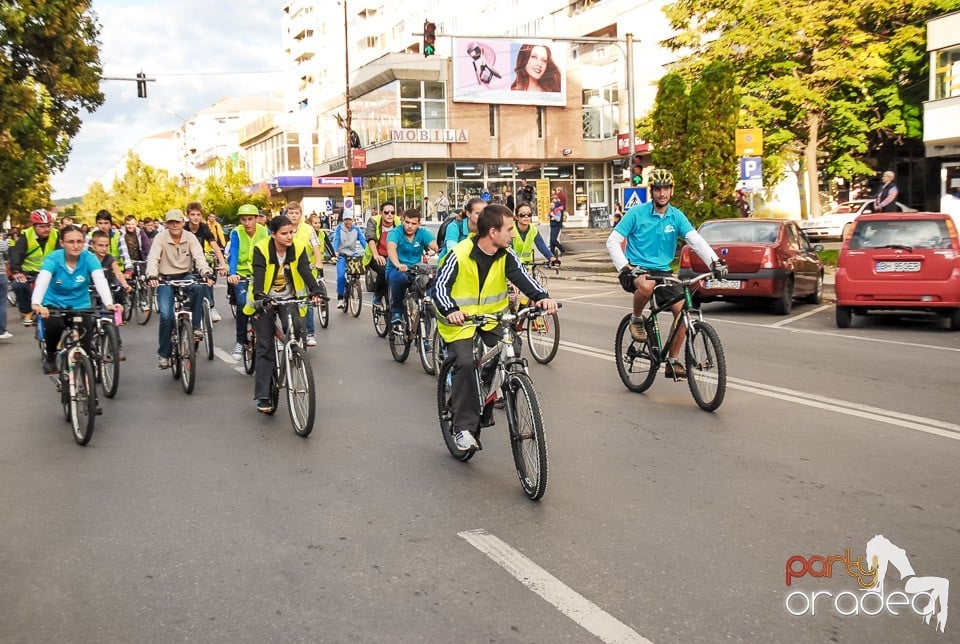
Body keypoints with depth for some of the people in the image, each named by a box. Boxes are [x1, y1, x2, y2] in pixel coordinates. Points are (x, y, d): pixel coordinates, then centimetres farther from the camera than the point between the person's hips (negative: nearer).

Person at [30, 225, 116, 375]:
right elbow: (42, 281, -34)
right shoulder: (53, 258, -18)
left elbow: (100, 280, -29)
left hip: (81, 306, 1)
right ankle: (50, 356, 0)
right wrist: (36, 303, -53)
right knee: (54, 325, -31)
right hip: (54, 305, -1)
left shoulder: (89, 258, -15)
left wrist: (109, 304, -47)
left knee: (86, 343, -18)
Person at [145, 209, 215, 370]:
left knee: (200, 286, -34)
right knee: (166, 315, -17)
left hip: (185, 277, 1)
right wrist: (152, 276, -38)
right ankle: (163, 354, 0)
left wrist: (206, 273, -35)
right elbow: (153, 258, -18)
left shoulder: (190, 237, -3)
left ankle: (195, 325, -18)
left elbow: (199, 257, -15)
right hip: (166, 280, -1)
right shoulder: (160, 238, -7)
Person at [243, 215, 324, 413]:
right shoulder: (261, 249, -17)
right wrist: (259, 295, -48)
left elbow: (306, 272, -22)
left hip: (290, 300, 3)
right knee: (265, 347, -6)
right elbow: (258, 274, -30)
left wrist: (316, 291, -41)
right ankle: (263, 397, -4)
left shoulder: (298, 249, -10)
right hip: (265, 301, -2)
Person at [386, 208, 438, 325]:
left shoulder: (423, 233, 1)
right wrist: (397, 265, -49)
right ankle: (396, 310, -14)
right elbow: (391, 248, -28)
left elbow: (435, 245, -17)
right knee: (400, 277, -38)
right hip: (396, 270, -2)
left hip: (416, 271, 3)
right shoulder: (396, 232, -8)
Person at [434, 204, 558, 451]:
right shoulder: (460, 255, -21)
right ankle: (463, 427, -13)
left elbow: (521, 276, -19)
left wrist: (542, 296, -39)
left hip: (492, 315, 5)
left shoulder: (506, 255, -8)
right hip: (460, 318, -5)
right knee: (465, 363, -23)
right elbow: (441, 285, -23)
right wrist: (450, 310, -42)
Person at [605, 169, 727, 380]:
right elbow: (613, 241, -7)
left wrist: (714, 261, -27)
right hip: (636, 269, -4)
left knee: (682, 309, -13)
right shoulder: (636, 213, -7)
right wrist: (624, 267, -21)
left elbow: (695, 240, -11)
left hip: (662, 271, 4)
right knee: (647, 285, -39)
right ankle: (636, 319, -7)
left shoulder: (676, 216, 1)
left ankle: (673, 361, 2)